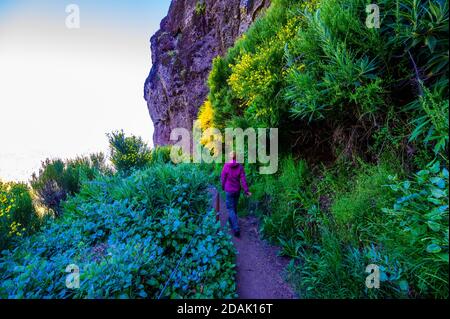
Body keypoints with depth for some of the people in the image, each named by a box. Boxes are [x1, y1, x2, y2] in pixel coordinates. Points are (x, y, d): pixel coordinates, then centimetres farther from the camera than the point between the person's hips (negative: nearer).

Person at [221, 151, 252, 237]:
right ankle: (231, 221, 42)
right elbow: (243, 179, -10)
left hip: (229, 190, -3)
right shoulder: (240, 167, -6)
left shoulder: (226, 166, -12)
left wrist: (223, 187, 11)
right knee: (234, 206, 21)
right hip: (237, 190, 4)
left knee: (230, 208, 1)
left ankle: (236, 229, -9)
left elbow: (223, 178, -5)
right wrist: (246, 190, -7)